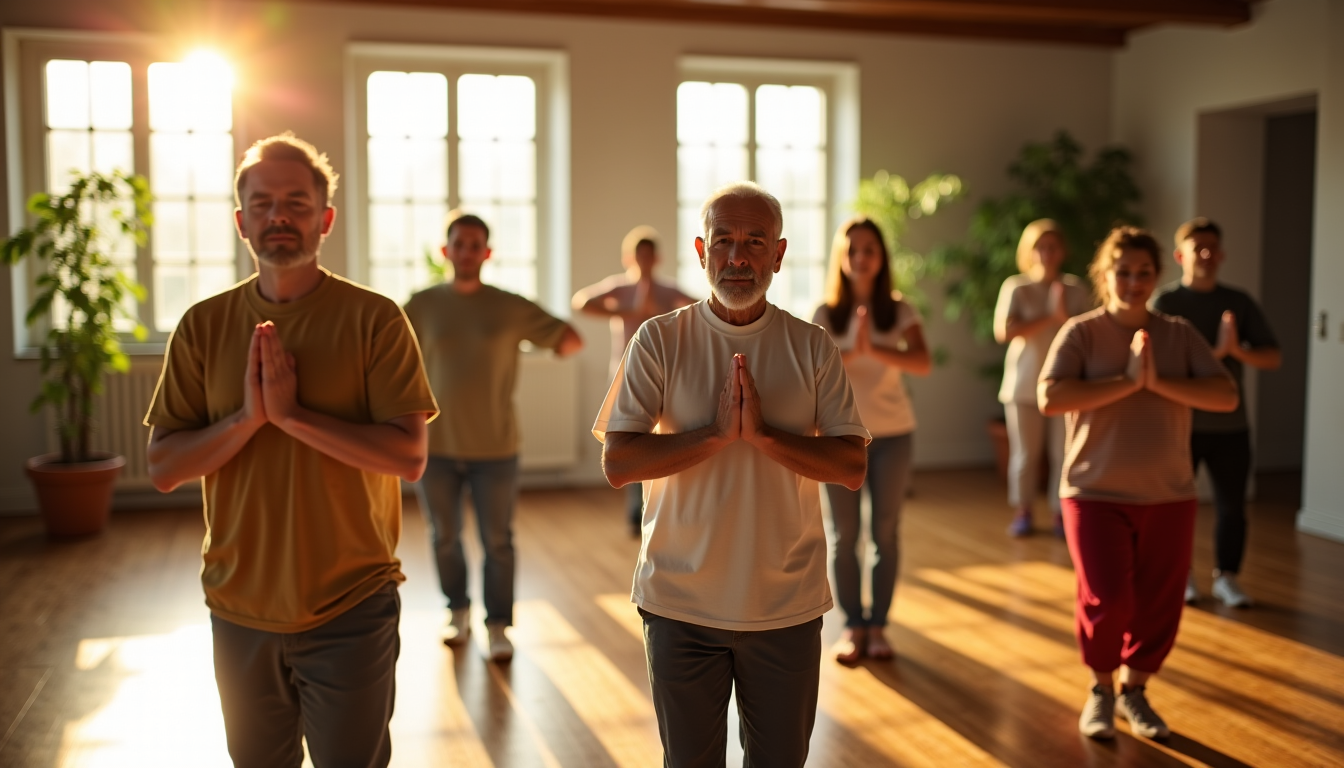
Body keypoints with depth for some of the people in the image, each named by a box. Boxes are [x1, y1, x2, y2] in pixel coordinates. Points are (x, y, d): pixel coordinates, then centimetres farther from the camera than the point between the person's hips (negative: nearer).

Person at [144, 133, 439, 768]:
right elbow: (163, 469, -4)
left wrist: (291, 412, -22)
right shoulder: (204, 325, 1)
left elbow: (409, 458, -17)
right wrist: (248, 416, -19)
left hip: (350, 611, -3)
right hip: (240, 609, 3)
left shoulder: (374, 320, -9)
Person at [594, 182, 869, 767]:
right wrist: (717, 433, -20)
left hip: (787, 605, 1)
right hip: (682, 603, -1)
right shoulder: (659, 340, -4)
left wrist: (763, 433, -19)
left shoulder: (813, 348, 0)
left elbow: (851, 467, -6)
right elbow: (617, 463, -11)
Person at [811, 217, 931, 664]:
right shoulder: (826, 314, -2)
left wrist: (875, 350, -30)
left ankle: (878, 625, 15)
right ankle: (852, 625, 14)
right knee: (844, 534, 4)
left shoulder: (899, 311, -1)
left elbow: (923, 364, -16)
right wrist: (852, 351, -28)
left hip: (892, 434, 0)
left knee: (886, 532, 5)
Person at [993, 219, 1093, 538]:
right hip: (1024, 386, -1)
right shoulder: (1016, 287, -3)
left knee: (1063, 454, 2)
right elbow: (1004, 331, -16)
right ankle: (1023, 512, 19)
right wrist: (1050, 317, -17)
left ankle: (1060, 514, 12)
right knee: (1025, 454, 6)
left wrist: (1064, 316, -19)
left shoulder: (1077, 290, 3)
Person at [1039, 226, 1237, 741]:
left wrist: (1158, 382, -18)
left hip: (1169, 496, 3)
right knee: (1107, 600, -8)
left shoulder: (1180, 335, 3)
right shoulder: (1082, 332, -7)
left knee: (1159, 604, 8)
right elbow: (1050, 398, -20)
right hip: (1096, 493, -3)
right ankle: (1101, 689, 20)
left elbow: (1227, 396, -6)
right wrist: (1127, 382, -22)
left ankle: (1134, 691, 31)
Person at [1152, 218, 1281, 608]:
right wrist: (1216, 351, -22)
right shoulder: (1165, 302, -6)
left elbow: (1273, 357, 2)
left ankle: (1226, 577, 22)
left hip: (1230, 425, 3)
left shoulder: (1240, 303, 6)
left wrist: (1238, 349, -16)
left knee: (1232, 506, 6)